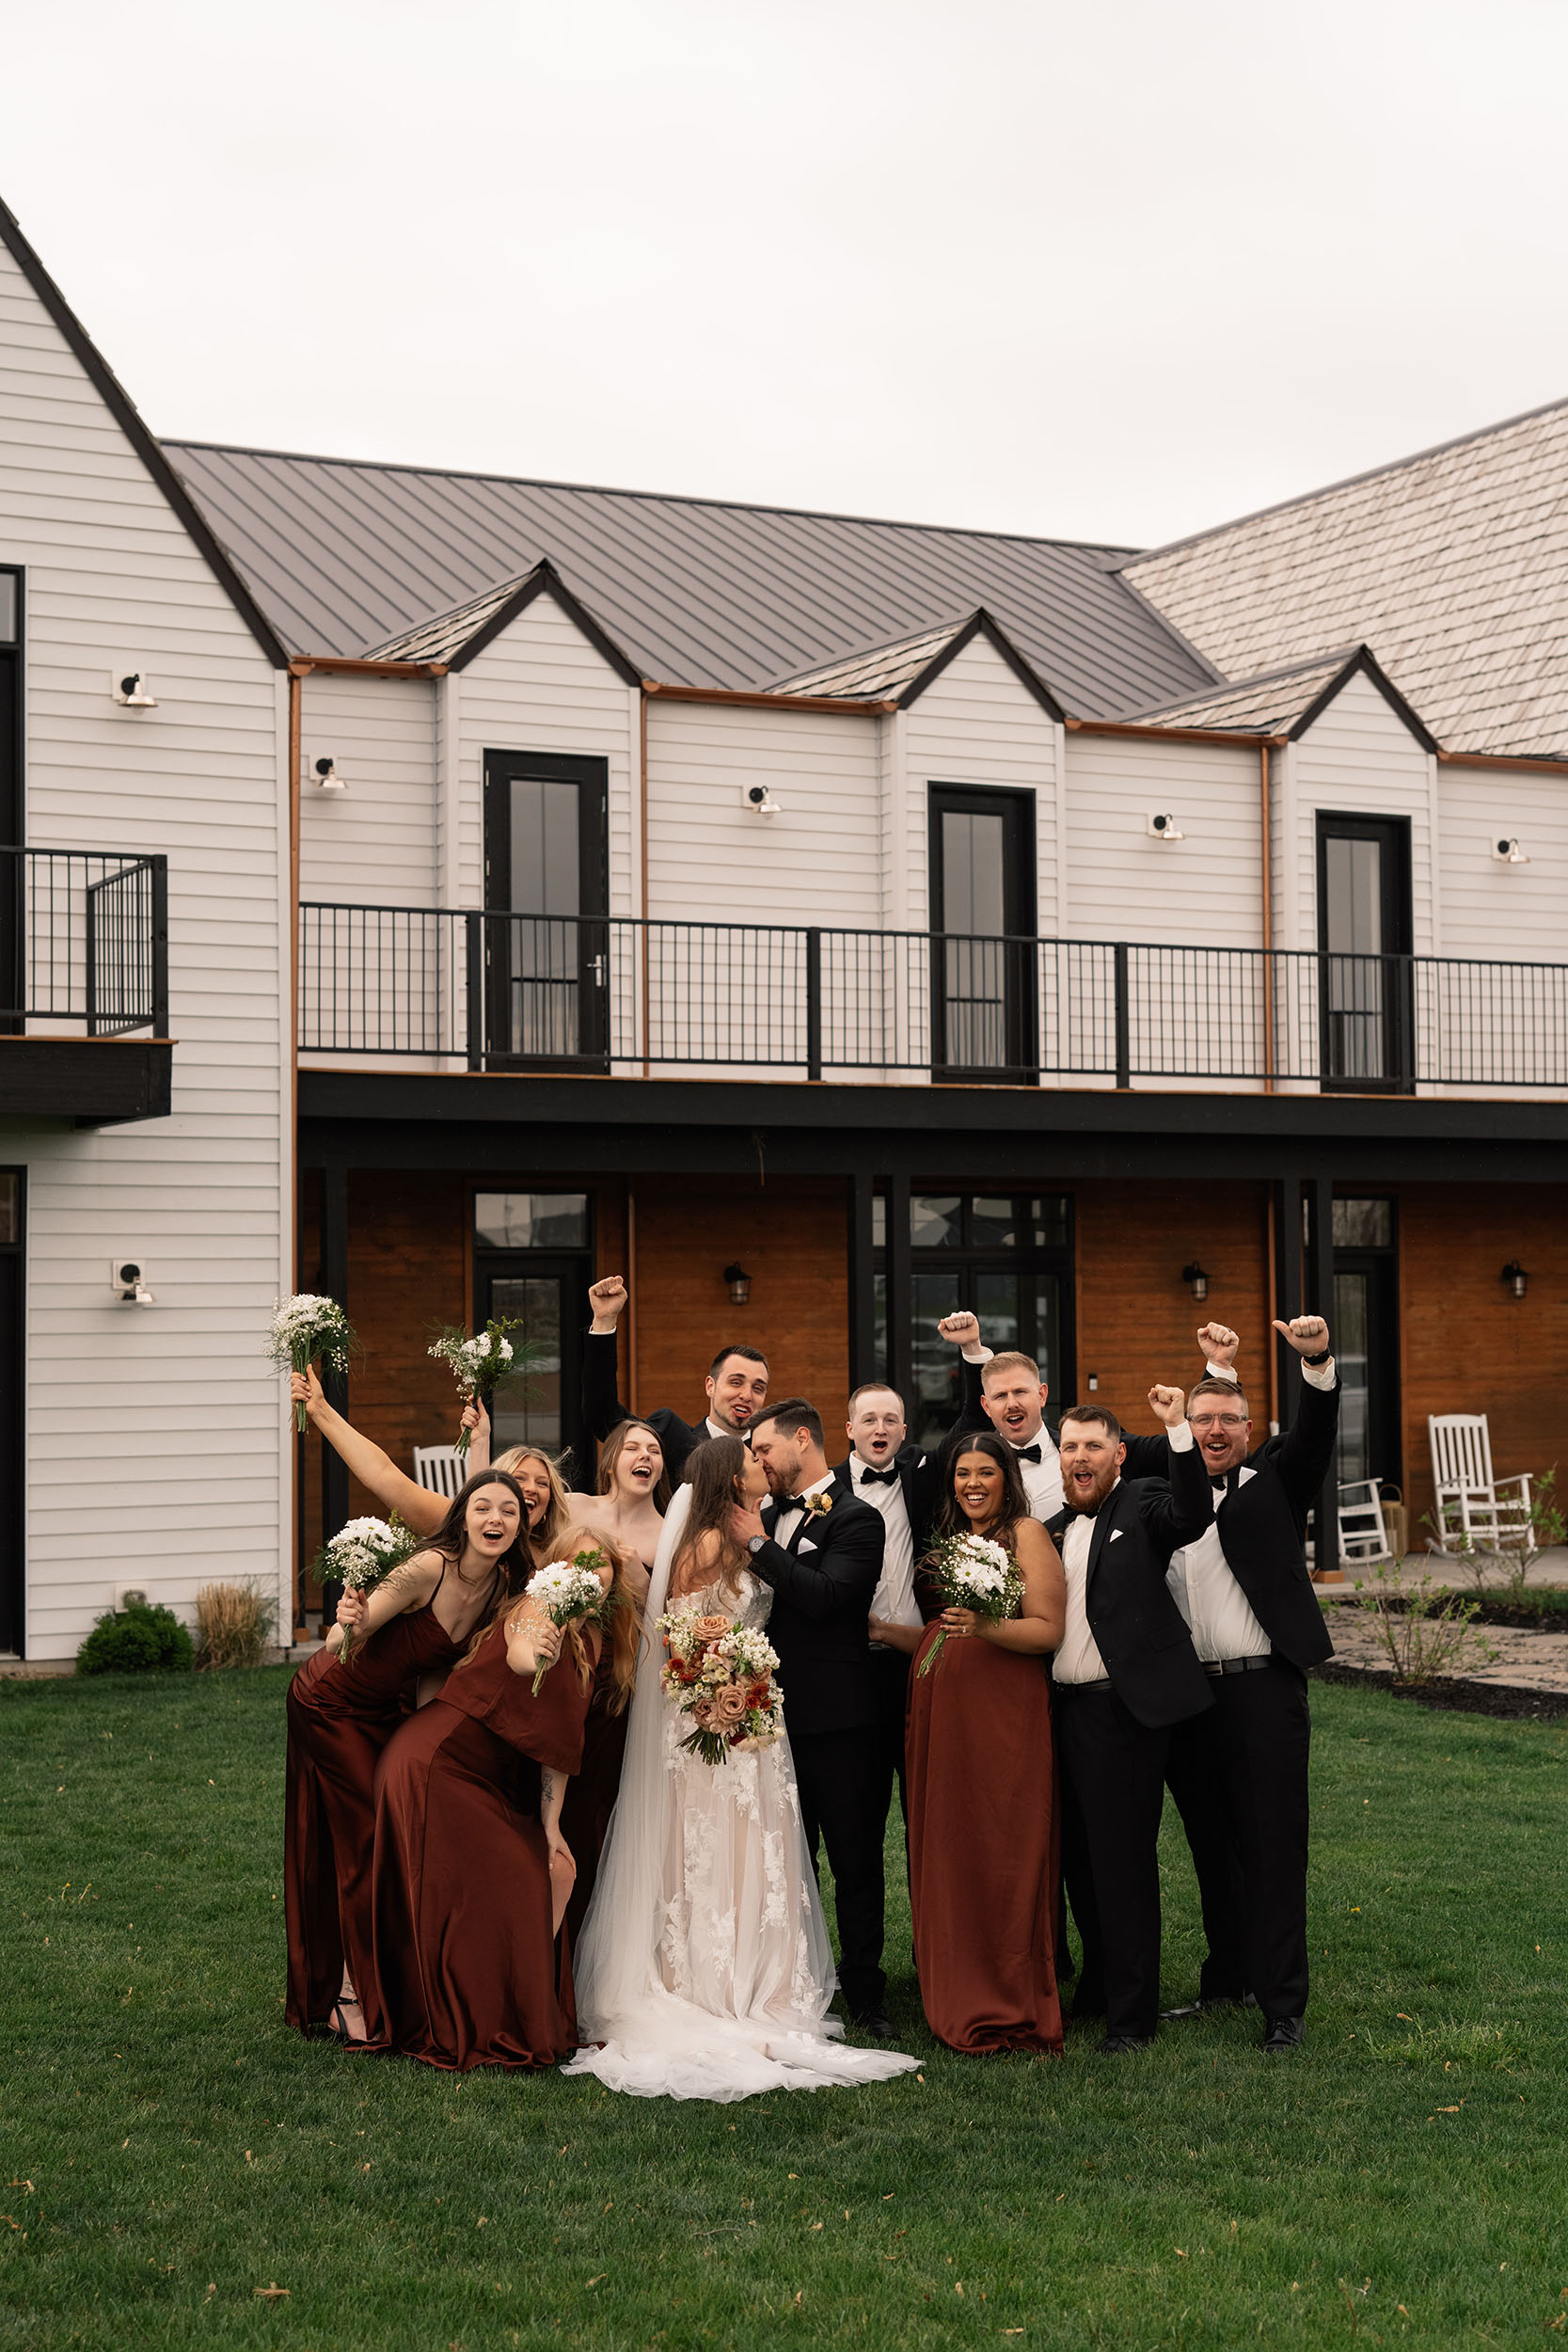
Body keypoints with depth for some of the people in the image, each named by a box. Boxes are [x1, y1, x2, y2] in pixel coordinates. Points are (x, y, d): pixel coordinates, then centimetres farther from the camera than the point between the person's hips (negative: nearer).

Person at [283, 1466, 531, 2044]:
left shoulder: (502, 1583, -11)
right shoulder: (427, 1569, -32)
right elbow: (339, 1643, -30)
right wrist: (349, 1627, -54)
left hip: (390, 1708, 7)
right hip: (333, 1706, -7)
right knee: (366, 1843, -7)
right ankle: (349, 1996, 3)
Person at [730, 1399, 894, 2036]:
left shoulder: (856, 1519, -7)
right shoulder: (767, 1516, 14)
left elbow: (823, 1595, -22)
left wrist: (757, 1545, -16)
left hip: (834, 1720, -6)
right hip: (775, 1715, 6)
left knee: (855, 1863, 2)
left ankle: (863, 1995, 10)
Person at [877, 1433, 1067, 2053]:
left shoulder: (1026, 1533, -1)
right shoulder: (948, 1541, 20)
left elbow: (1049, 1629, -10)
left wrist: (987, 1627, -24)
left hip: (1005, 1716, -7)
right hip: (940, 1716, 7)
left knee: (1005, 1856, -5)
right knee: (947, 1857, 6)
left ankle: (1014, 2012, 2)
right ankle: (962, 2007, 15)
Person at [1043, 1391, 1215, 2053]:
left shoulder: (1143, 1505, -2)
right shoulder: (1055, 1529, 17)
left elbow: (1193, 1515, -24)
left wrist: (1178, 1430, -33)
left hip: (1122, 1708, -7)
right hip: (1064, 1708, 7)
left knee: (1123, 1861, -3)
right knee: (1080, 1858, 14)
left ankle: (1132, 2015, 3)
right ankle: (1100, 1981, 30)